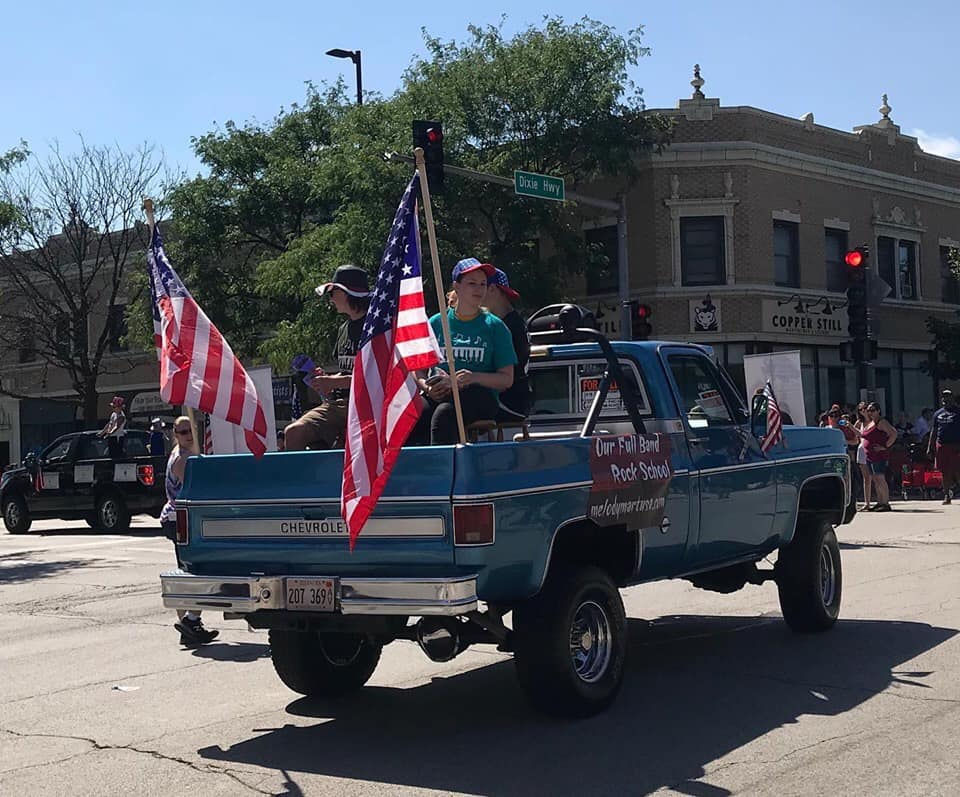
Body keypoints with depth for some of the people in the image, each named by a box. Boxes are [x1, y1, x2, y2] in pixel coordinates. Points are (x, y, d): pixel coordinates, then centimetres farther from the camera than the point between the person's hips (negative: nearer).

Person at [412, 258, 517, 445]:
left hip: (479, 397, -2)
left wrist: (474, 378, -13)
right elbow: (418, 369, 18)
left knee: (444, 413, -36)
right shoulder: (436, 323, 16)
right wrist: (427, 387, -6)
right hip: (438, 396, 2)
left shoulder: (495, 326, 10)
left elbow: (507, 379, 5)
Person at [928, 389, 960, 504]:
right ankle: (947, 495, 12)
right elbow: (934, 431, 16)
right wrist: (930, 447, 11)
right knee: (945, 472, 5)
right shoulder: (938, 414, 13)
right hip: (941, 445, 3)